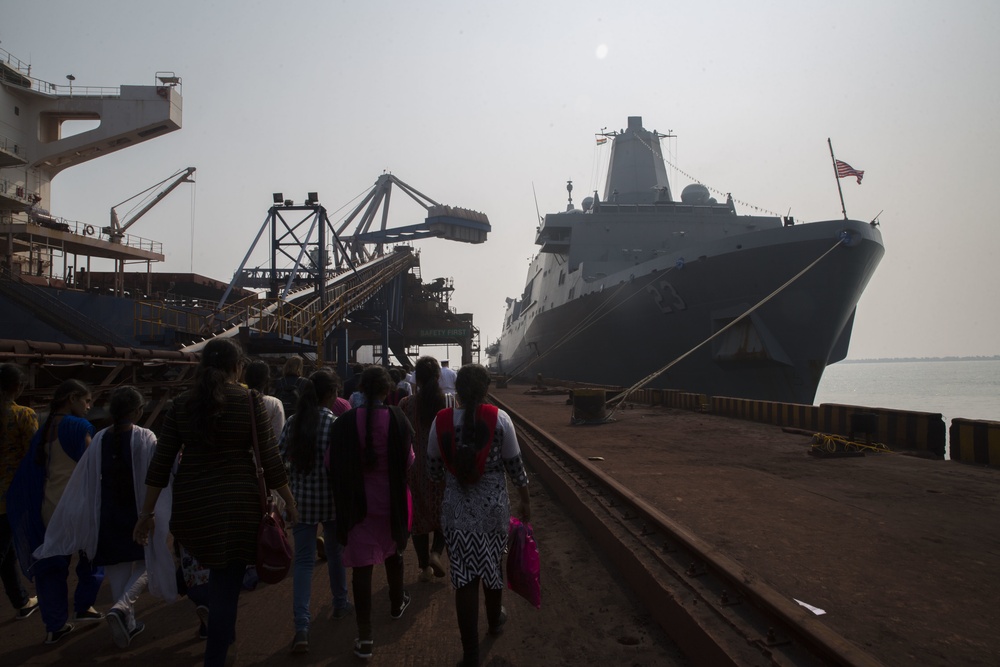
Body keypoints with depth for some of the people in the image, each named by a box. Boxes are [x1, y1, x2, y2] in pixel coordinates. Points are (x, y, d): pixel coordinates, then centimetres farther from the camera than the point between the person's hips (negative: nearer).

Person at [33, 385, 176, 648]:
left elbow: (84, 483, 2)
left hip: (108, 516, 4)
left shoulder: (99, 440, -4)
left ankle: (128, 623, 23)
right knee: (146, 564, 12)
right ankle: (122, 607, -12)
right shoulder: (146, 439, -15)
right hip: (139, 513, -3)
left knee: (118, 569, 18)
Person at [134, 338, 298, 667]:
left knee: (219, 573, 27)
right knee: (227, 583, 6)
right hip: (237, 504, -4)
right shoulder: (250, 400, -7)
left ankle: (222, 634, 43)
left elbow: (160, 463, 2)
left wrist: (147, 512, 10)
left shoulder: (181, 404, 2)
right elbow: (269, 459, -7)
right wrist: (289, 502, 3)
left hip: (193, 504, 4)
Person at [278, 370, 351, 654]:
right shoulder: (334, 423, -11)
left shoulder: (293, 422, 1)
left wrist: (293, 486, 14)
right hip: (330, 498, -2)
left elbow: (280, 460, 1)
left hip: (301, 498, 2)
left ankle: (301, 628, -5)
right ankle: (340, 604, 37)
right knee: (335, 550, 19)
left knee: (303, 559, 3)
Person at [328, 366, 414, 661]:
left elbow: (333, 464, -8)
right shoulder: (397, 418, -11)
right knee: (393, 551, 25)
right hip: (392, 498, 1)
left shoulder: (346, 421, -11)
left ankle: (364, 637, 5)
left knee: (362, 565, 3)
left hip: (358, 501, -1)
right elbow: (409, 461, -6)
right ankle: (397, 603, 48)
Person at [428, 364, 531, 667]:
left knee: (464, 577, 5)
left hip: (456, 509, 0)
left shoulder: (441, 421, -7)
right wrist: (525, 500, 9)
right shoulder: (499, 419, -11)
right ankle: (495, 620, 47)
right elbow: (514, 465, -4)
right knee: (492, 565, 23)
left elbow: (433, 468, 3)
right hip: (493, 507, 0)